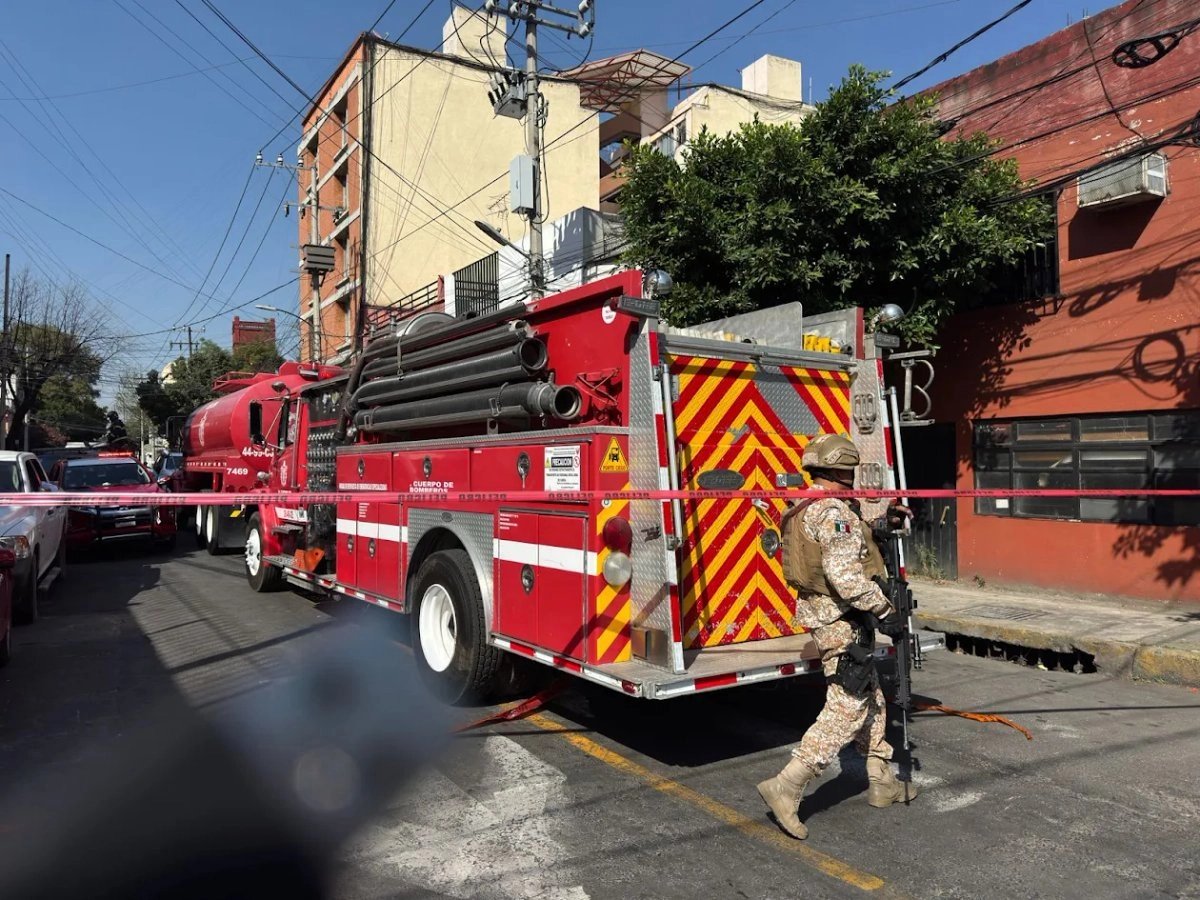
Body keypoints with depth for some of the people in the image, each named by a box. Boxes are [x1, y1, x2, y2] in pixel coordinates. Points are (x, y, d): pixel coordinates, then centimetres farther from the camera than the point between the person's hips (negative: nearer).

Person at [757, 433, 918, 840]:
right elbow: (844, 573, -28)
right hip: (842, 622, -10)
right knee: (846, 708, -6)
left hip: (821, 614, 10)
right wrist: (883, 609, -20)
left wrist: (882, 523, 19)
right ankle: (786, 788, -6)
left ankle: (882, 783, 33)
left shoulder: (805, 509, 12)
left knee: (871, 699, 20)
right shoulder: (833, 510, -20)